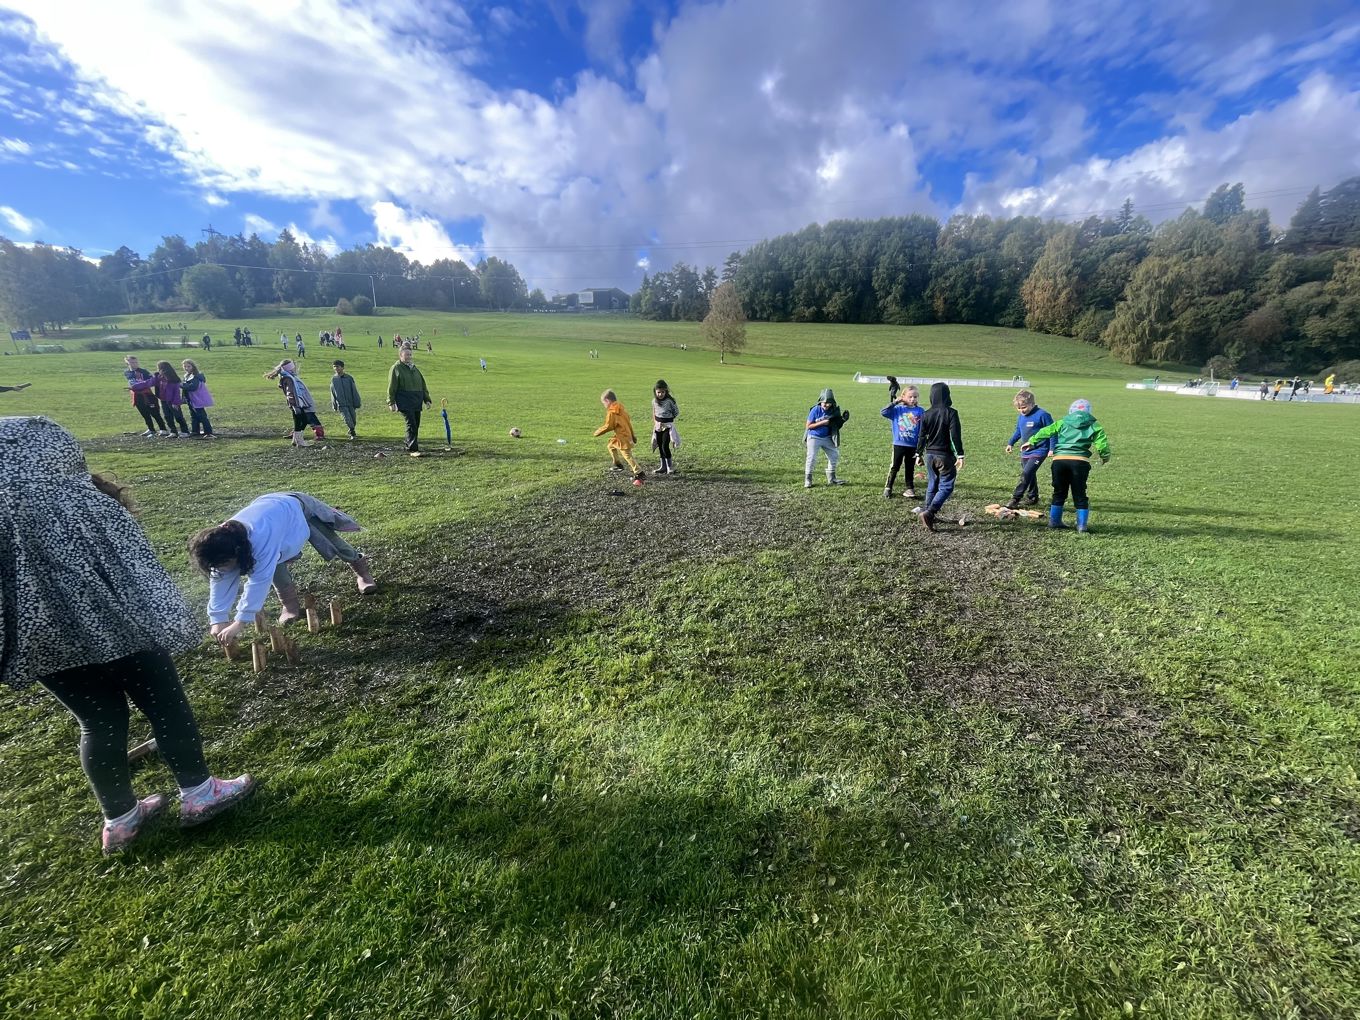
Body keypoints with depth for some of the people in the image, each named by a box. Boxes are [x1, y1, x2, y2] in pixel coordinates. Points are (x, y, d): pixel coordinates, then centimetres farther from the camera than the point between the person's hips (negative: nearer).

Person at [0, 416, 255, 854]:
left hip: (43, 642, 5)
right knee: (165, 706, 10)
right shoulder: (84, 501, -15)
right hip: (114, 628, -5)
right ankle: (198, 794, 23)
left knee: (100, 723, 18)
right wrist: (170, 625, -9)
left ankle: (120, 820, 31)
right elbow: (137, 572, -15)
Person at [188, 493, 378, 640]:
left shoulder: (262, 538, -47)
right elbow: (220, 581, -17)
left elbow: (259, 580, -46)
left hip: (297, 507, -5)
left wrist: (240, 623, -45)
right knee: (272, 561, -12)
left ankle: (360, 568, 36)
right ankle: (291, 604, 6)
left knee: (333, 544, 8)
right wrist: (218, 620, -22)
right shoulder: (223, 541, -25)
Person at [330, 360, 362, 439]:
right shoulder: (333, 379, 4)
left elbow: (354, 391, 3)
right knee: (348, 420, -13)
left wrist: (357, 403, 0)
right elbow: (333, 394, 10)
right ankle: (352, 434, -1)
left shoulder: (349, 378, 1)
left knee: (353, 421, 5)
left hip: (350, 404, 0)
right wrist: (334, 406, 8)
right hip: (341, 405, 0)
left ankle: (351, 433, 27)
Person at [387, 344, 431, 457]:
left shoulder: (414, 368, 19)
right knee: (411, 425, -14)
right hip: (405, 403, -7)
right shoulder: (396, 368, 0)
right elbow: (391, 387, -4)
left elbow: (423, 384, 22)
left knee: (416, 425, 8)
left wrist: (427, 399, 16)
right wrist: (391, 402, -9)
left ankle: (409, 447, 22)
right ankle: (412, 449, -13)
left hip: (417, 402, 7)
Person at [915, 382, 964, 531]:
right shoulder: (951, 413, -11)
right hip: (945, 455, -5)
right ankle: (929, 512, -16)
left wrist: (919, 454, 15)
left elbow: (922, 437, 5)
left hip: (930, 455, 5)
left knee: (932, 485, 16)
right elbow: (956, 435, -14)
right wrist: (960, 455, -11)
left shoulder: (926, 415, 1)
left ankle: (927, 512, 18)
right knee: (946, 487, 0)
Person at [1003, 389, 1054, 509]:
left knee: (1026, 474, -17)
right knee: (1029, 475, 15)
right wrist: (1011, 443, 10)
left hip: (1038, 452, -8)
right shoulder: (1021, 417, 7)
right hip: (1025, 452, 8)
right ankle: (1032, 498, 28)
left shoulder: (1042, 415, -14)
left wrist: (1052, 448, -15)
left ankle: (1015, 499, -17)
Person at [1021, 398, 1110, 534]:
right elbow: (1102, 444, 5)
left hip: (1059, 459, 2)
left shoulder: (1062, 423, 16)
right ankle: (1082, 525, 8)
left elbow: (1045, 432, 13)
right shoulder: (1093, 426, 12)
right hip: (1080, 461, -2)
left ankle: (1054, 521, 22)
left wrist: (1032, 442, 25)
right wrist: (1105, 456, 21)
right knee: (1079, 495, 7)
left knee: (1059, 492, 16)